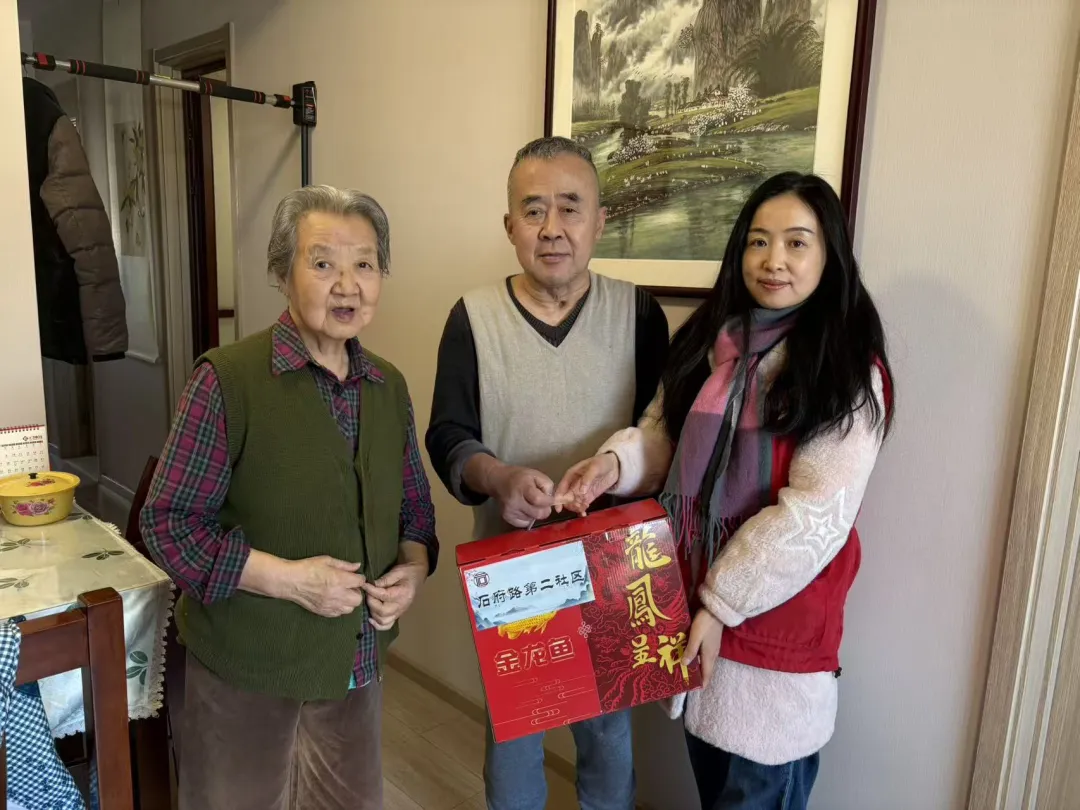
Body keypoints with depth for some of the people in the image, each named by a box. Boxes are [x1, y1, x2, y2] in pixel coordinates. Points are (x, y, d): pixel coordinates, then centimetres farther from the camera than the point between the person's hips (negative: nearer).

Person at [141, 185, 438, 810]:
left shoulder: (389, 386, 1)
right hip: (246, 665, -5)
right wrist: (285, 577, -23)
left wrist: (413, 568, -10)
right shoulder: (228, 379, -17)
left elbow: (416, 506, 9)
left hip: (358, 658, 5)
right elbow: (168, 522, -15)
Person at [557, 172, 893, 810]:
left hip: (775, 616, -5)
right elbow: (664, 435, 7)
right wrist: (617, 460, -15)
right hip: (691, 593, 6)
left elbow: (815, 515, -19)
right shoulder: (709, 339, 4)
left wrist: (722, 602, -18)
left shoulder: (849, 372, -14)